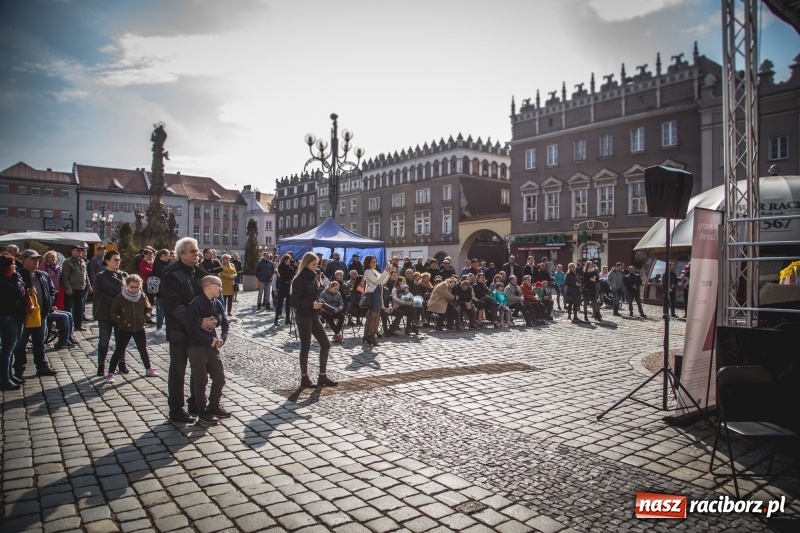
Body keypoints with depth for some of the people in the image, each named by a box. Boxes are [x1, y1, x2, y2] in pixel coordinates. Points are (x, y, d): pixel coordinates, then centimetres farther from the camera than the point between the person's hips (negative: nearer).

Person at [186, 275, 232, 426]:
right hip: (197, 346, -7)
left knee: (220, 377, 10)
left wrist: (222, 339, -5)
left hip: (212, 345, 7)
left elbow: (224, 323, 12)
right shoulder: (195, 304, -16)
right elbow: (191, 328, -22)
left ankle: (214, 406, 29)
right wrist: (210, 340, -18)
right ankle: (203, 414, 14)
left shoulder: (217, 304, 6)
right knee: (201, 380, 2)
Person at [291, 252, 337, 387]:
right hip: (303, 317, -8)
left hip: (313, 316, 8)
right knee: (305, 347, 1)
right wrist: (311, 305, -22)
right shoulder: (299, 280, -13)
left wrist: (320, 304, 3)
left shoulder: (312, 278, 12)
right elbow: (294, 302, -17)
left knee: (325, 344, 5)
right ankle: (304, 378, 14)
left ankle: (322, 376, 13)